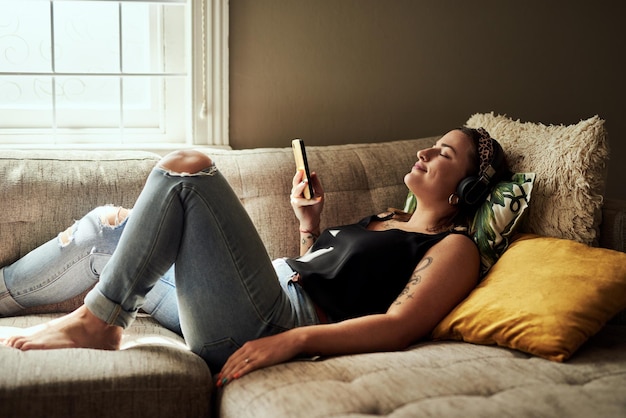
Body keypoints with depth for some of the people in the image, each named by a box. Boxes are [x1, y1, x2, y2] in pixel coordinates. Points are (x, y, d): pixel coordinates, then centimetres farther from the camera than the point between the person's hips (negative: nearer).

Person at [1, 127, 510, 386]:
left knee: (186, 169, -18)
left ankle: (98, 320, -11)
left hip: (272, 323, -9)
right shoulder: (385, 221, 27)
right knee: (108, 227, 10)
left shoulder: (454, 247, 0)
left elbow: (400, 326, -16)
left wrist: (291, 340, -26)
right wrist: (310, 224, 15)